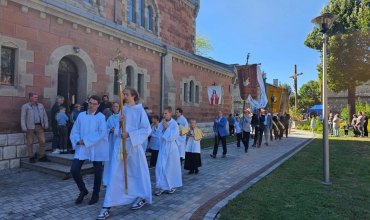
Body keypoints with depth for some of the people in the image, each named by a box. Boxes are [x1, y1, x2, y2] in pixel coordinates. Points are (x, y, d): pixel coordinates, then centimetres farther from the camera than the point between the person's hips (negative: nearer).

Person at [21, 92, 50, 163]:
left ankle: (42, 157, 10)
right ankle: (31, 157, 15)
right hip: (30, 127, -4)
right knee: (30, 143, 3)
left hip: (39, 126, 4)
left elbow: (44, 115, 17)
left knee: (42, 141, 0)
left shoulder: (41, 106, 15)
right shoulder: (25, 106, 2)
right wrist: (24, 127, -11)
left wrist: (46, 124, 7)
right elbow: (22, 118, -2)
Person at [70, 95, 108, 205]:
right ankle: (83, 190, 23)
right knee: (74, 170, -1)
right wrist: (78, 141, -12)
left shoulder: (101, 117, -5)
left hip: (96, 148, -3)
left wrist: (85, 140, -18)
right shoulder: (81, 115, 6)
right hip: (82, 148, 3)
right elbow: (74, 131, 7)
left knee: (97, 172, 6)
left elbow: (101, 133, -17)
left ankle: (95, 194, 26)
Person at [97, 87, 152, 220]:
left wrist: (130, 134, -17)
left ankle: (142, 197, 33)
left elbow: (146, 129, -10)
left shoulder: (140, 110, -6)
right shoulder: (123, 109, 9)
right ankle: (107, 207, 4)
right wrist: (119, 123, -8)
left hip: (133, 145, -4)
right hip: (119, 145, 4)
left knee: (137, 172, 11)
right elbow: (118, 129, 14)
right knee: (115, 174, 0)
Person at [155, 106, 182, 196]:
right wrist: (162, 127, -12)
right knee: (160, 167, -3)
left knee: (171, 167, 7)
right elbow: (159, 135, 2)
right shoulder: (161, 124, 3)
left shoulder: (174, 124, -10)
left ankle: (173, 186, 24)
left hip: (171, 148, -4)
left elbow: (172, 137, -17)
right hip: (162, 147, 4)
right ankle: (161, 187, 6)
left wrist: (166, 128, -17)